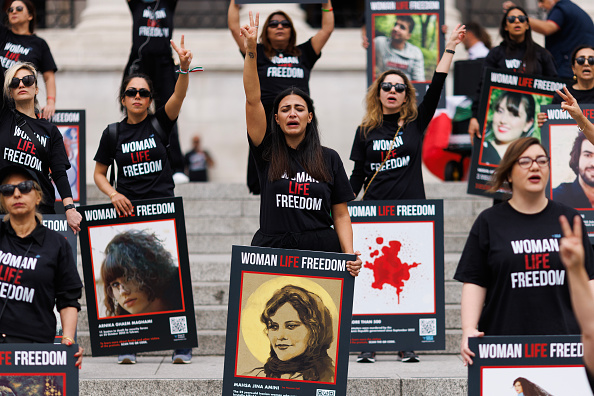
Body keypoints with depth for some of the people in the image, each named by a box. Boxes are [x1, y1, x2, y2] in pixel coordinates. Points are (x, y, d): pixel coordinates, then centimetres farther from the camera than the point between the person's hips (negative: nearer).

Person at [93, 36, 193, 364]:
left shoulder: (160, 123, 3)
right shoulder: (113, 134, 6)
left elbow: (179, 96, -15)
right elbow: (98, 173, 12)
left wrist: (184, 68, -33)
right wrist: (113, 194, -7)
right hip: (128, 210, 1)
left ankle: (181, 344, -1)